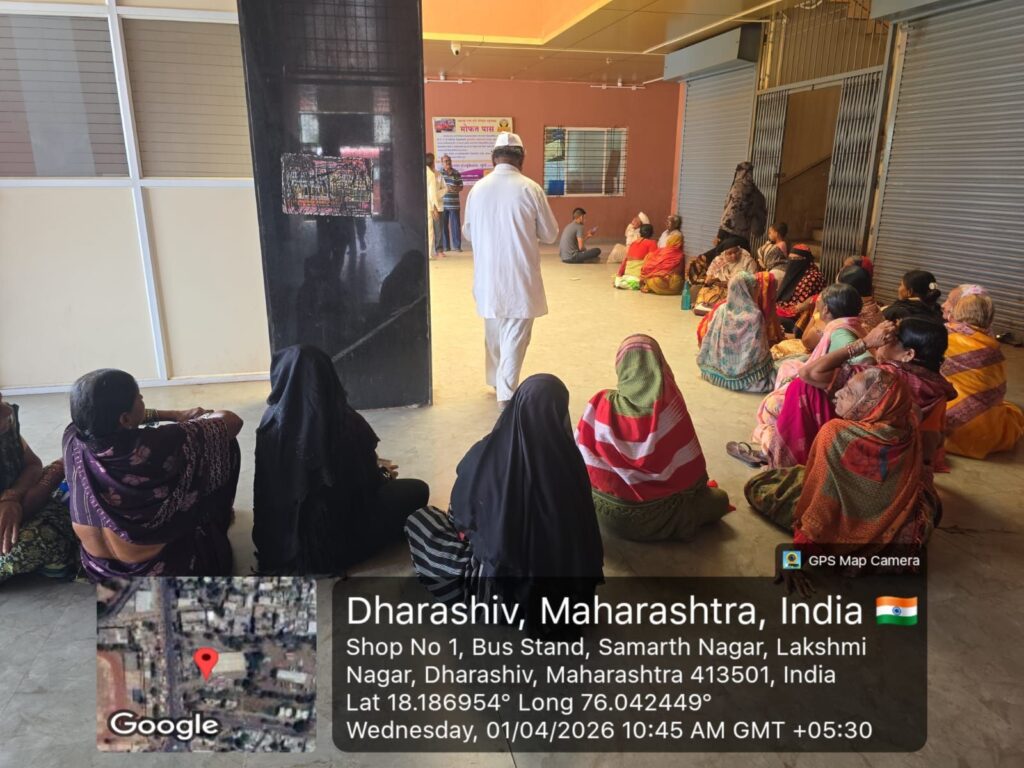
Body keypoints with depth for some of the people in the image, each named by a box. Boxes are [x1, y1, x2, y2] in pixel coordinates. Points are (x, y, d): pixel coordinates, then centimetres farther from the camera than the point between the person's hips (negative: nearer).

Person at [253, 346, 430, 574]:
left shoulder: (271, 425, -16)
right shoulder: (348, 423, -24)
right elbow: (368, 484, -10)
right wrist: (383, 474, 13)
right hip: (338, 539, -4)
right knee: (418, 490, 13)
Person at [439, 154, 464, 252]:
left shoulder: (457, 174, 3)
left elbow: (461, 187, 5)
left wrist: (454, 189, -13)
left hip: (454, 203, 0)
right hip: (442, 203, 0)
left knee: (456, 225, 1)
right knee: (443, 225, 5)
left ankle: (457, 246, 8)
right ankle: (445, 246, 14)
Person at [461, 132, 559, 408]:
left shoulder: (478, 188, -1)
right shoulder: (530, 188, -10)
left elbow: (467, 233, 11)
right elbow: (550, 234, -1)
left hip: (488, 276, 4)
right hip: (520, 276, -4)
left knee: (494, 332, 20)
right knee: (515, 336, 2)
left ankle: (497, 381, 36)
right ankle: (506, 393, 1)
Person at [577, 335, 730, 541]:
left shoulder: (601, 404, -15)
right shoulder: (670, 406, -20)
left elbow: (581, 459, -4)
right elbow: (692, 469, -9)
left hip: (607, 514, 1)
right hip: (656, 518, -1)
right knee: (719, 498, 21)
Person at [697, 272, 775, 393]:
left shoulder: (721, 310, -4)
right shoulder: (755, 315, -17)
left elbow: (709, 340, 2)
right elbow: (759, 349, -12)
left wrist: (704, 363, 15)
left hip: (719, 370, 5)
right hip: (744, 375, -4)